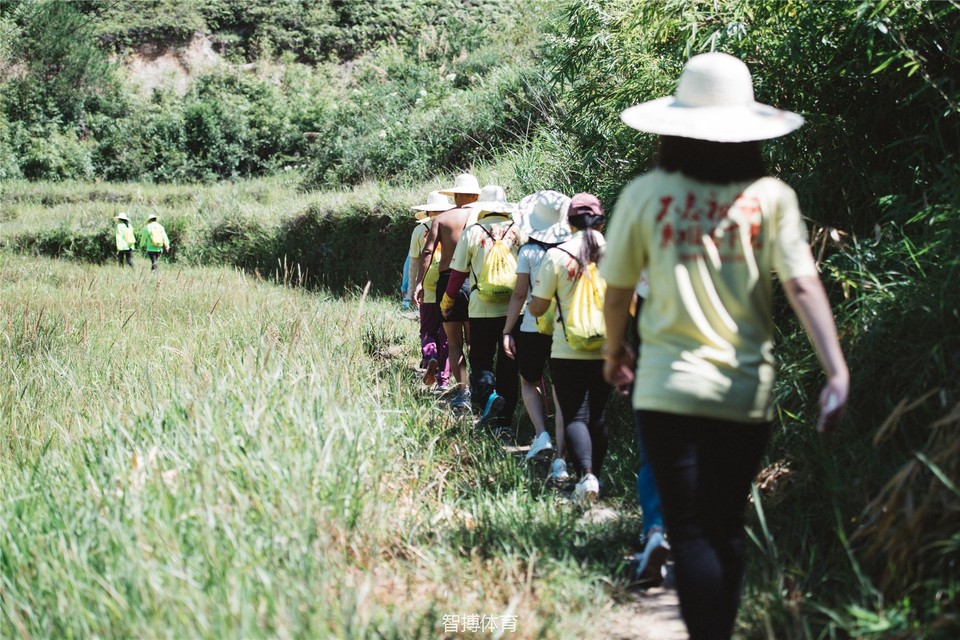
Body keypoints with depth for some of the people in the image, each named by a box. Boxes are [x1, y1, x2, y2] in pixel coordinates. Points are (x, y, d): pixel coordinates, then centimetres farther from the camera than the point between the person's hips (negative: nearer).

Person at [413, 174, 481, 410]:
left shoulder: (441, 218, 6)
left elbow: (427, 252, -3)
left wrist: (419, 283, -2)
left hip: (447, 280, 0)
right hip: (474, 281, 0)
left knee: (454, 342, 5)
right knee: (474, 341, 11)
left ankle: (462, 391, -2)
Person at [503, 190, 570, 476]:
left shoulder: (528, 252, -7)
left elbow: (519, 295, -5)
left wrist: (507, 331, 1)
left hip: (533, 327, -1)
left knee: (530, 382, 22)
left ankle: (541, 434, 0)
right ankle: (560, 458, -3)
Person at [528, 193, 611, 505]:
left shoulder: (557, 255, -8)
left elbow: (538, 307, -2)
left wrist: (528, 306, 20)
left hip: (568, 352, -3)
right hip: (606, 350, 3)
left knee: (574, 416, -1)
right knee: (597, 415, 16)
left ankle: (586, 474, -21)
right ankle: (595, 474, 23)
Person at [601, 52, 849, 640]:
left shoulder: (646, 195, -3)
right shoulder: (770, 196, -3)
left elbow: (617, 289, 4)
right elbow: (803, 286, -11)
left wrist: (614, 352, 21)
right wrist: (837, 371, -14)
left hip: (670, 386, -2)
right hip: (747, 392, 2)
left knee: (690, 532, 1)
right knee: (727, 528, 17)